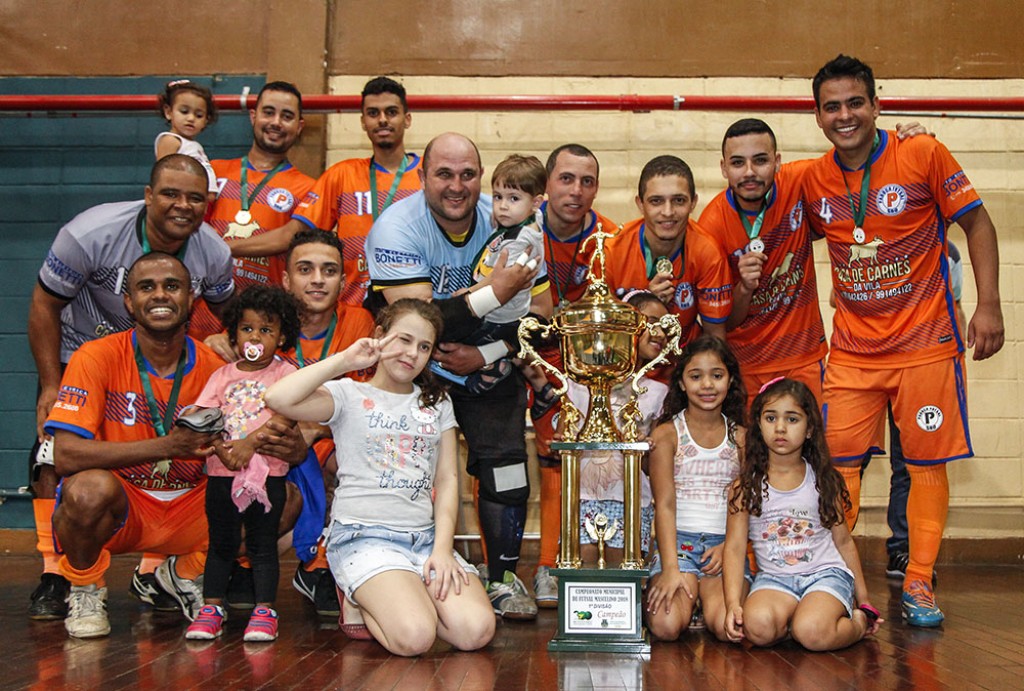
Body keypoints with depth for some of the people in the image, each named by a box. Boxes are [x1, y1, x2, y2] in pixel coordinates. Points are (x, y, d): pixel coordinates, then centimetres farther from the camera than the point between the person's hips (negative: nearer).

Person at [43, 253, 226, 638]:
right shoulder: (97, 358, -12)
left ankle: (184, 574, 13)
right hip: (119, 506, -3)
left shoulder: (213, 369, -4)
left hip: (187, 512, 4)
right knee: (90, 487, -37)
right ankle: (85, 591, -2)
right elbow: (66, 455, -22)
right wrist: (167, 446, -28)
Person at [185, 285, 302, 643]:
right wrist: (221, 448, -15)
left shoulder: (284, 373, 2)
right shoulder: (223, 375, 11)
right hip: (221, 473, 3)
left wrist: (249, 443, -21)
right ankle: (211, 608, 17)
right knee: (221, 543, 10)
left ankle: (264, 611, 7)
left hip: (267, 473, -3)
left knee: (262, 545, 2)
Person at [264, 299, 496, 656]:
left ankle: (388, 600, 6)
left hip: (426, 535, 5)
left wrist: (443, 548, -4)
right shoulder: (350, 395, 5)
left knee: (476, 631, -21)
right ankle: (361, 602, 5)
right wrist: (345, 360, -12)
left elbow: (447, 478, 10)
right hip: (364, 535, -5)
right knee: (414, 636, -28)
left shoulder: (436, 403, 19)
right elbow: (279, 398, -15)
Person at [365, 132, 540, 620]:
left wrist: (485, 354, -19)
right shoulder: (396, 228, -21)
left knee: (506, 464, -10)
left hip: (487, 361, 3)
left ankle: (504, 578, 5)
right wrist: (495, 293, -34)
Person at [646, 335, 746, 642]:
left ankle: (705, 591, 9)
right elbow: (665, 504, -6)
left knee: (728, 627, -24)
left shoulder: (740, 437, 10)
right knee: (666, 626, -26)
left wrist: (727, 547, -10)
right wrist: (671, 569, -17)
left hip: (725, 545, 2)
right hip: (677, 541, -2)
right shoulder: (667, 434, 1)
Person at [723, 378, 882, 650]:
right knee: (759, 626, -32)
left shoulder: (824, 481, 4)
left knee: (812, 634, -30)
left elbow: (843, 541, 13)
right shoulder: (746, 486, 1)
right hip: (774, 577, 0)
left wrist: (863, 599, 15)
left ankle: (859, 621, 1)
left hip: (826, 572, 0)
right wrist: (733, 604, -15)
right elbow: (734, 547, -2)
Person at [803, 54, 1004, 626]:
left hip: (926, 342, -3)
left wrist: (989, 306, -10)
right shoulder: (814, 180, 1)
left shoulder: (923, 156, -9)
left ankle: (919, 583, 16)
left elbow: (977, 222, -3)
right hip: (852, 348, 3)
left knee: (927, 463, 3)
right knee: (838, 462, 2)